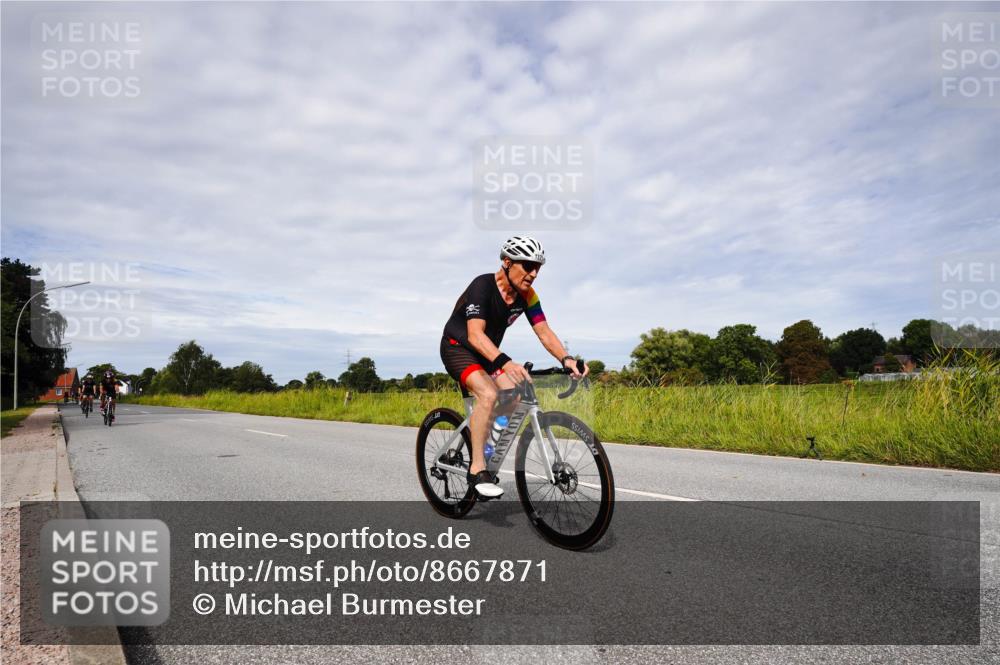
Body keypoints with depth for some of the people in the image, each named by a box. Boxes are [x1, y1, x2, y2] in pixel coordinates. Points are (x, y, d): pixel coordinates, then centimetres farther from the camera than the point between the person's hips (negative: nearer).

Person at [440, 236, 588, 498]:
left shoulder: (526, 295, -7)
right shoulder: (483, 286, -27)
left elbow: (544, 332, -12)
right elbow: (475, 334, -37)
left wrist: (566, 359, -31)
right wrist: (505, 363, -53)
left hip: (488, 353, 7)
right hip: (458, 348, -7)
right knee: (488, 394, -30)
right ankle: (477, 469, -22)